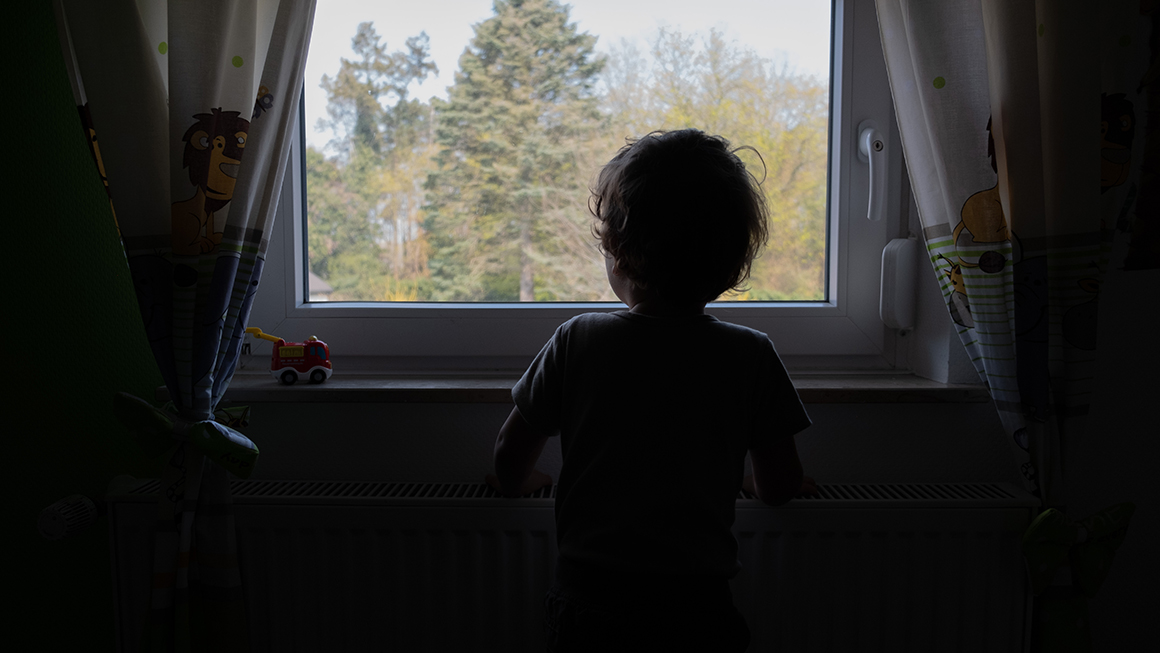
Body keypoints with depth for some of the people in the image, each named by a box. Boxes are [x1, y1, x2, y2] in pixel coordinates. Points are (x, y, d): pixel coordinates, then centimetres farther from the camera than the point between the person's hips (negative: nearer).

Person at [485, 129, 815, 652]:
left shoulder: (575, 342, -9)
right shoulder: (751, 356, -8)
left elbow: (509, 467, 0)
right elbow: (780, 487, 2)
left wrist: (523, 482, 22)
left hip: (587, 609, 0)